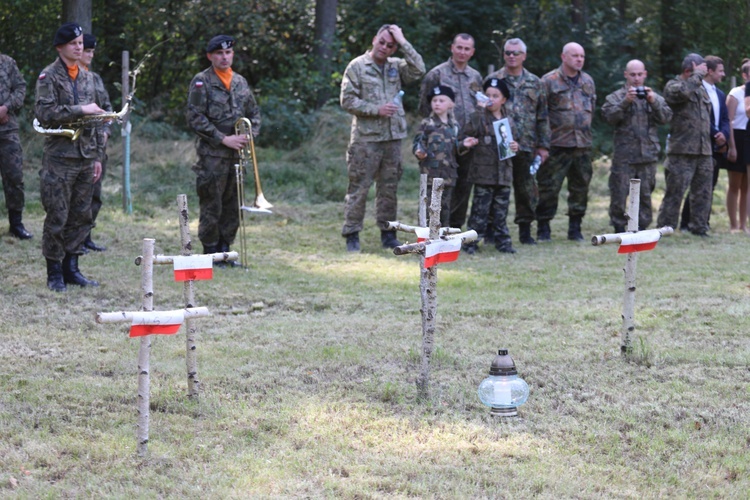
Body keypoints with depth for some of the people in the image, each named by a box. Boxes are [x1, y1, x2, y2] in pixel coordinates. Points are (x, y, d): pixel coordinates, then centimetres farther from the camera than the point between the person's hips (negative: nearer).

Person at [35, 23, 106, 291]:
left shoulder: (87, 77, 15)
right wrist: (80, 110, -18)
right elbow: (44, 113, -16)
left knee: (81, 217, 8)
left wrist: (97, 156, 16)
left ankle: (71, 267, 17)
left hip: (86, 157, 6)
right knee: (57, 218, -3)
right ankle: (55, 273, 5)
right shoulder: (49, 76, -4)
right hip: (60, 157, -6)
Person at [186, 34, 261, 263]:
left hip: (236, 156, 6)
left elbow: (254, 113, 20)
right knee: (212, 207, -3)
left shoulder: (240, 82, 13)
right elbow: (195, 119, -11)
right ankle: (210, 252, 5)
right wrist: (224, 139, -14)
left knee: (233, 209, 8)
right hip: (212, 156, -6)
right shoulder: (201, 82, -5)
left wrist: (250, 136, 0)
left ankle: (224, 250, 17)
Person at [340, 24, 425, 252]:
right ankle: (352, 235, 1)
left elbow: (418, 70, -6)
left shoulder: (396, 66, 12)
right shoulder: (357, 66, -1)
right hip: (366, 137, -4)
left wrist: (403, 43, -6)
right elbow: (348, 100, -6)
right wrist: (377, 110, -14)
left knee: (389, 187, 10)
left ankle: (388, 233, 17)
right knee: (359, 188, -3)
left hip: (392, 138, 4)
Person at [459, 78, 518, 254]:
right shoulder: (478, 118, -2)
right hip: (483, 172, -4)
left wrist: (515, 147, 1)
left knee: (501, 210, 9)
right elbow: (463, 138, -2)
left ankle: (503, 241, 17)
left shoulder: (507, 120, 11)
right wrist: (466, 144, -24)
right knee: (480, 209, -4)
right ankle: (472, 242, 2)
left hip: (504, 172, 4)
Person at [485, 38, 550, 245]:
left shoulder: (534, 83, 11)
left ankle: (525, 230, 15)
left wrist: (543, 145, 7)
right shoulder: (493, 80, 5)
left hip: (526, 146, 2)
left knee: (527, 188, 5)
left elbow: (542, 117, 12)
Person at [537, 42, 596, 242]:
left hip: (583, 143, 5)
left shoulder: (588, 81, 14)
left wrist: (585, 127, 15)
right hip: (557, 143, -5)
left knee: (580, 187, 7)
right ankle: (543, 228, 4)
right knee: (549, 187, -4)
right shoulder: (549, 81, -3)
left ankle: (575, 228, 17)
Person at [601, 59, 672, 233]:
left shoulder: (654, 97, 14)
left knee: (645, 193, 6)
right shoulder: (616, 97, 6)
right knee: (619, 192, -3)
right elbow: (609, 116, -10)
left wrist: (654, 102, -14)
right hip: (624, 155, -2)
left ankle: (642, 226, 13)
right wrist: (625, 102, -21)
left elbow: (666, 117, 2)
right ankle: (619, 227, 6)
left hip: (648, 153, 3)